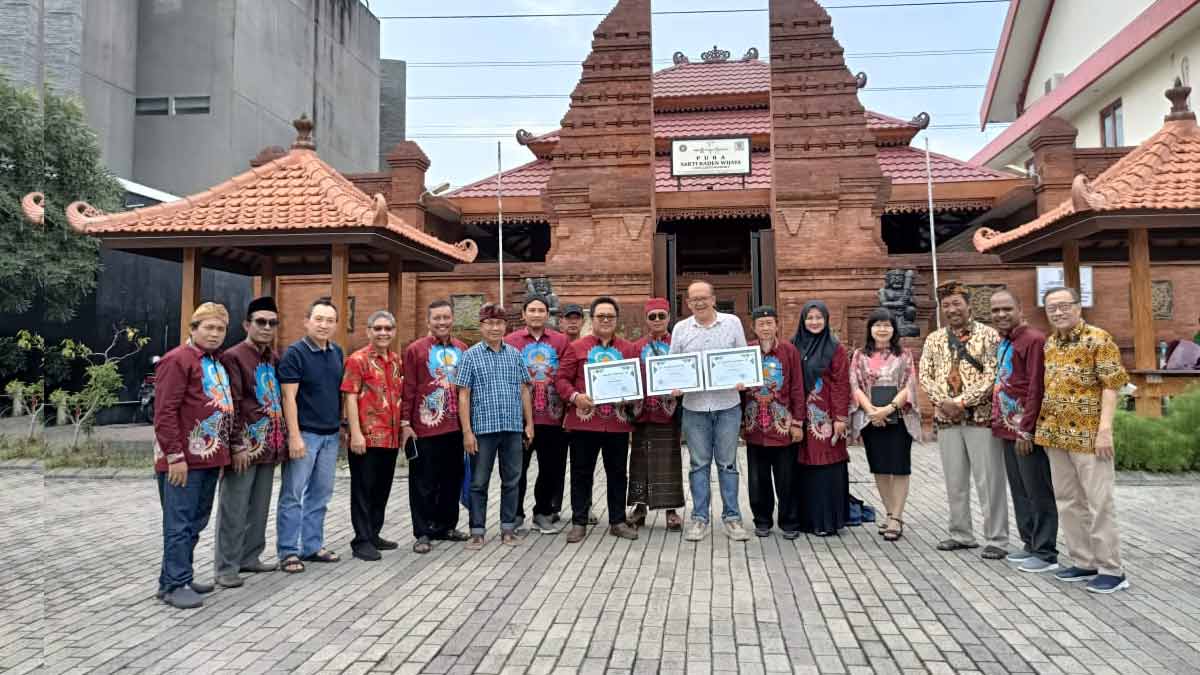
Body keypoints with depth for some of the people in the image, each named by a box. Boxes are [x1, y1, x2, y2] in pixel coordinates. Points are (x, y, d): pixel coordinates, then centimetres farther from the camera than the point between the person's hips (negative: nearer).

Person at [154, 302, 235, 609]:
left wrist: (223, 451, 19)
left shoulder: (217, 363, 16)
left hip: (209, 458, 9)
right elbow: (165, 413, -17)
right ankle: (173, 585, 7)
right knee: (180, 523, -1)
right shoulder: (178, 360, -11)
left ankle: (179, 577, 26)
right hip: (184, 459, -9)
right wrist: (175, 457, -20)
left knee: (196, 522, 15)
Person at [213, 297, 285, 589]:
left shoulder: (274, 358, 13)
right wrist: (237, 445, -17)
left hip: (270, 445, 7)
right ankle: (227, 566, 10)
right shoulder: (233, 357, -9)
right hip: (245, 446, -7)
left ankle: (250, 557, 26)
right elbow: (231, 405, -14)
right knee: (234, 508, 0)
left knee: (260, 507, 15)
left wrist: (281, 439, 13)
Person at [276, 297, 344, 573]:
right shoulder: (295, 353, -9)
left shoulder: (337, 353, 10)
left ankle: (313, 546, 23)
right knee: (292, 494, 1)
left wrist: (341, 426, 15)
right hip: (305, 434, -6)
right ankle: (289, 552, 9)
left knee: (320, 495, 13)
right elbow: (289, 397, -14)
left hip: (330, 435, 7)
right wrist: (294, 436, -18)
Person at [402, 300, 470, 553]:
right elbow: (408, 389, -5)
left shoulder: (461, 349, 9)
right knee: (424, 483, 2)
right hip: (425, 427, -5)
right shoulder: (415, 350, -3)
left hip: (455, 426, 5)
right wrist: (405, 423, -8)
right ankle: (422, 533, 12)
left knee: (452, 479, 13)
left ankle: (446, 526, 28)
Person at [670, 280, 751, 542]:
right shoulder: (680, 328, 7)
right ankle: (699, 518, 16)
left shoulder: (732, 322, 4)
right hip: (694, 405, 1)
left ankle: (732, 517, 16)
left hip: (728, 404, -1)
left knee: (727, 462, 6)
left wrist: (742, 380, -12)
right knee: (699, 463, 7)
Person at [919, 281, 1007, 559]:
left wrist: (961, 402, -16)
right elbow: (925, 375, 6)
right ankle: (961, 534, 23)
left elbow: (992, 376, -12)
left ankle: (996, 539, 9)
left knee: (989, 480, -1)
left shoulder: (988, 335, -4)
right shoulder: (934, 339, 10)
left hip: (981, 417, -4)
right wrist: (943, 401, -10)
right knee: (954, 480, 11)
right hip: (946, 419, 5)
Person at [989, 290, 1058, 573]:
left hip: (1026, 431, -9)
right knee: (1019, 490, 15)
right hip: (1008, 429, 9)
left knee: (1038, 492, -1)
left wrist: (1025, 430, -19)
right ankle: (1030, 544, 25)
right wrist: (1000, 421, 15)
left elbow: (1036, 388, -17)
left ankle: (1046, 554, 7)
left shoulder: (1033, 340, -13)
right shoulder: (1002, 342, 14)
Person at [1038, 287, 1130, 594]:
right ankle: (1084, 562, 22)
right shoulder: (1049, 344, 11)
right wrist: (1043, 427, 14)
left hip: (1088, 435, -7)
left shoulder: (1098, 339, -8)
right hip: (1055, 435, 7)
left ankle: (1111, 569, 8)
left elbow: (1111, 385, -12)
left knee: (1099, 502, -2)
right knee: (1068, 502, 12)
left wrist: (1105, 429, -20)